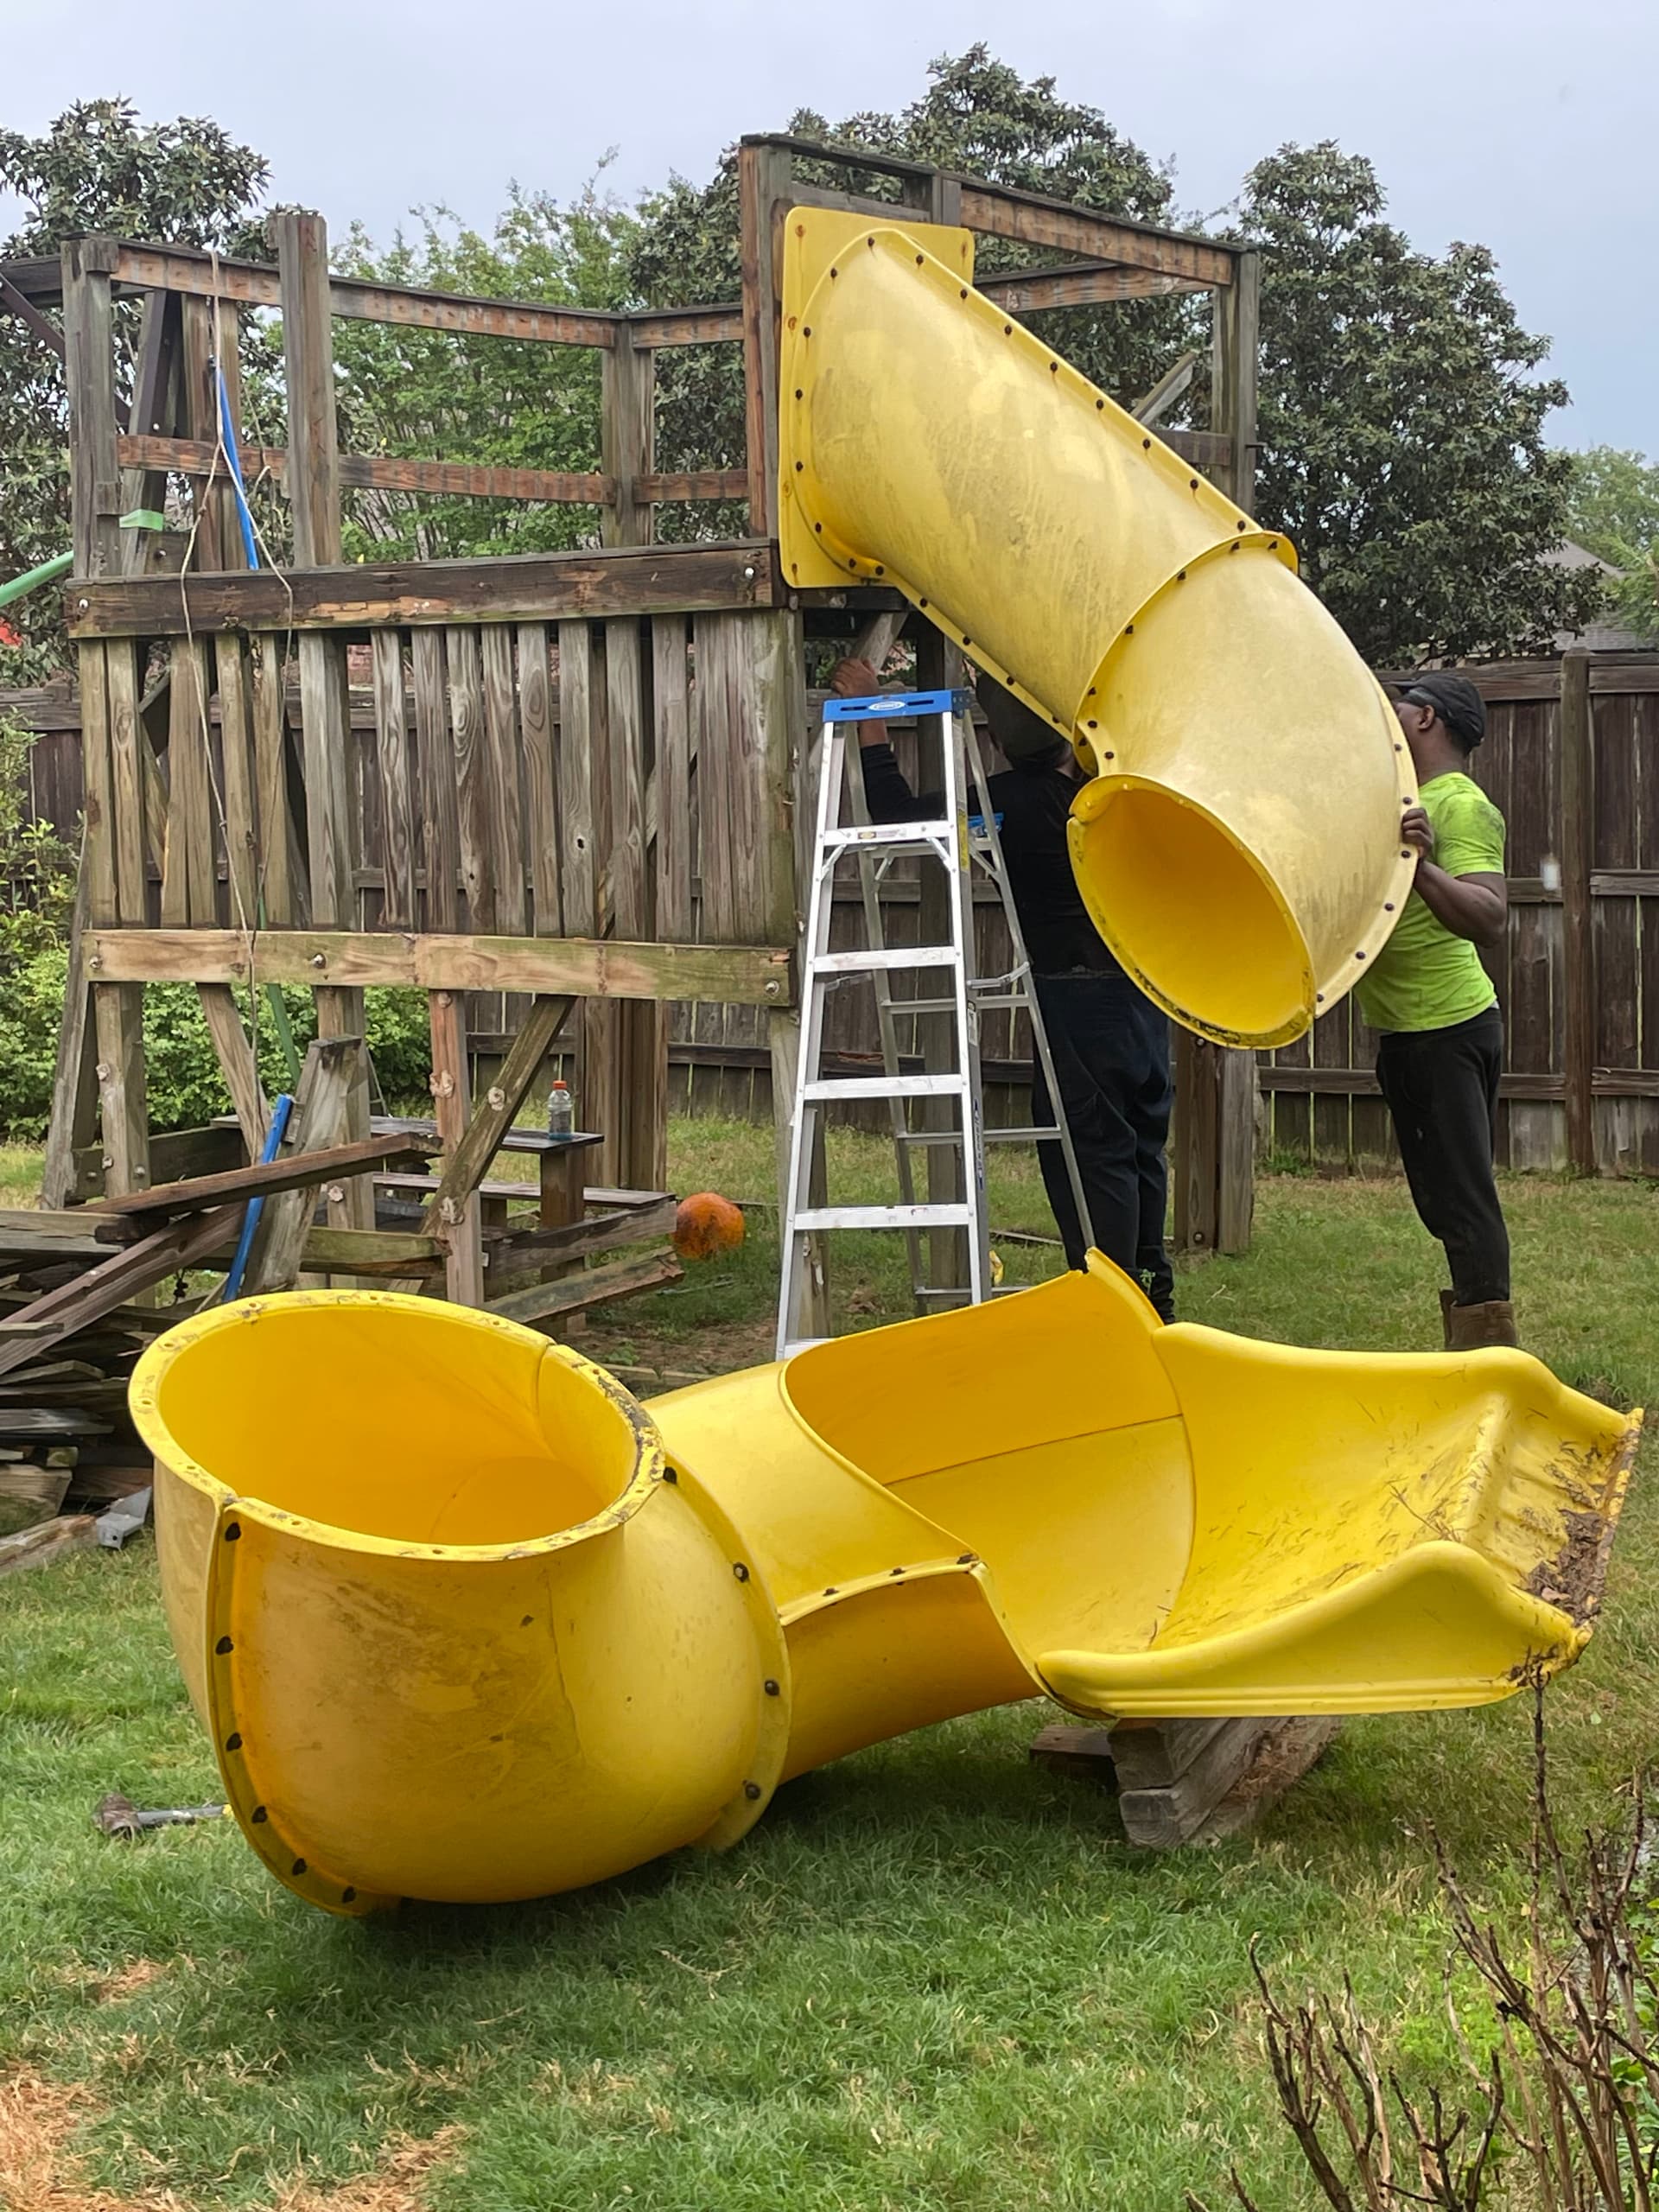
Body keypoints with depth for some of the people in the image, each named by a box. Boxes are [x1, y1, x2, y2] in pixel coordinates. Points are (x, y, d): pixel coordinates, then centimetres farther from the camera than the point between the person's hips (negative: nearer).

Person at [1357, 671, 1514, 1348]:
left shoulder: (1463, 807, -15)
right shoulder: (1402, 797, 13)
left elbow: (1490, 920, -28)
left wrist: (1421, 866, -41)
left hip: (1448, 1032, -10)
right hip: (1403, 1032, 10)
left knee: (1463, 1197, -9)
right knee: (1444, 1198, 15)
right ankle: (1468, 1348, 24)